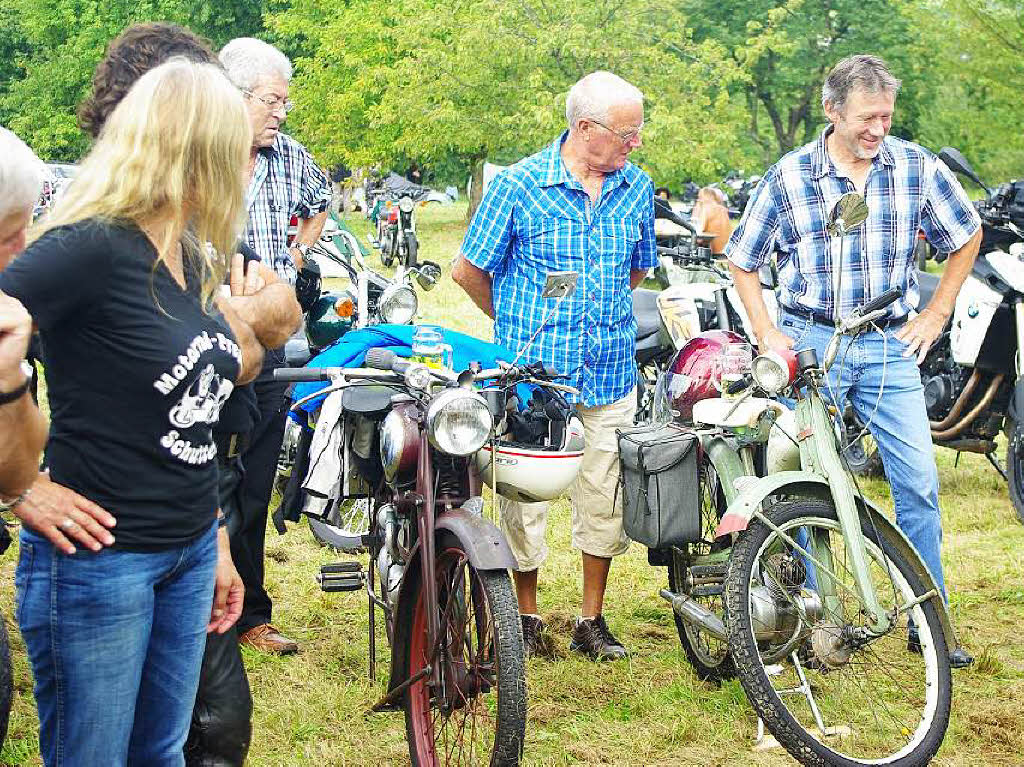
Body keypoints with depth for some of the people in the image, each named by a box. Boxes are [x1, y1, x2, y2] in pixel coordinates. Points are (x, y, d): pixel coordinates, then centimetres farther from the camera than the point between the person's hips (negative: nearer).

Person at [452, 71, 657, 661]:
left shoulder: (638, 188, 6)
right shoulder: (519, 185, -8)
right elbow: (470, 271, 1)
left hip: (611, 373, 4)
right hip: (533, 370, -4)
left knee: (606, 496, 8)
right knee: (526, 496, 3)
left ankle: (592, 619, 22)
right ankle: (526, 616, 20)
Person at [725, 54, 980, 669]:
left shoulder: (917, 167, 0)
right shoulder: (789, 176, -3)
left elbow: (967, 235, 15)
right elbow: (742, 259, 9)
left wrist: (935, 313, 9)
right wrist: (766, 332, 0)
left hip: (891, 346, 1)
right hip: (812, 342, -1)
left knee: (919, 483, -2)